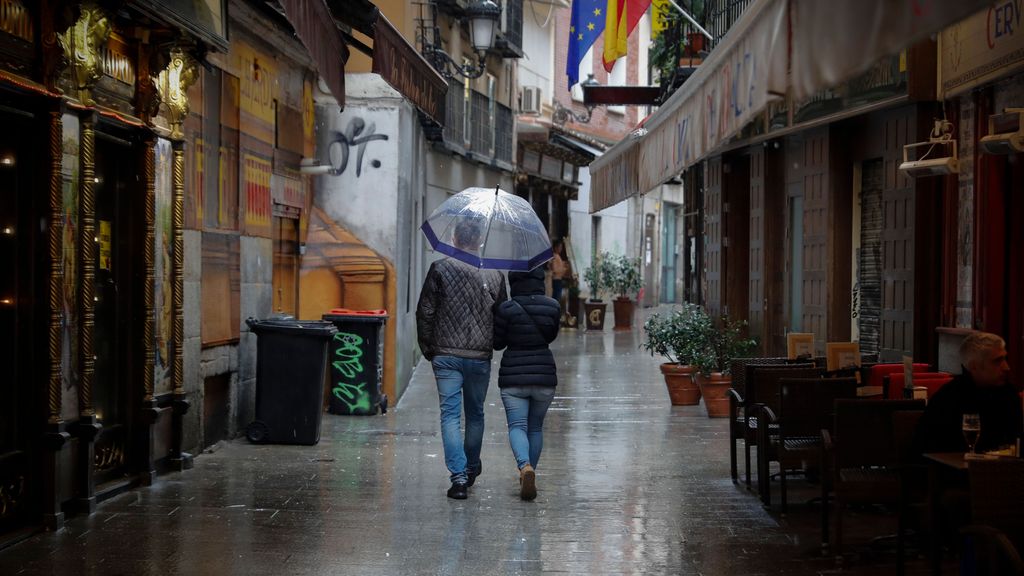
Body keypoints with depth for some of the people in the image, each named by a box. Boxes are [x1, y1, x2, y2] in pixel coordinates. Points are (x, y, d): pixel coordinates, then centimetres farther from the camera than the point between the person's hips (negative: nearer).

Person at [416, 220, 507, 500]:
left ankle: (459, 476, -12)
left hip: (446, 356, -2)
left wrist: (428, 349, 7)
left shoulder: (440, 269, -5)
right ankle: (471, 469, 32)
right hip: (481, 357, 2)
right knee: (475, 415, 18)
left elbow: (425, 313, -4)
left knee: (450, 415, -1)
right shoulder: (494, 274, 2)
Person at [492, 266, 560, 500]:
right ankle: (530, 476, 23)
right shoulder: (552, 307, -2)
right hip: (544, 376, 3)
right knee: (536, 427, 18)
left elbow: (497, 343, 1)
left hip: (514, 377, -3)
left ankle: (525, 466, -28)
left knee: (517, 426, -2)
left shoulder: (507, 309, -11)